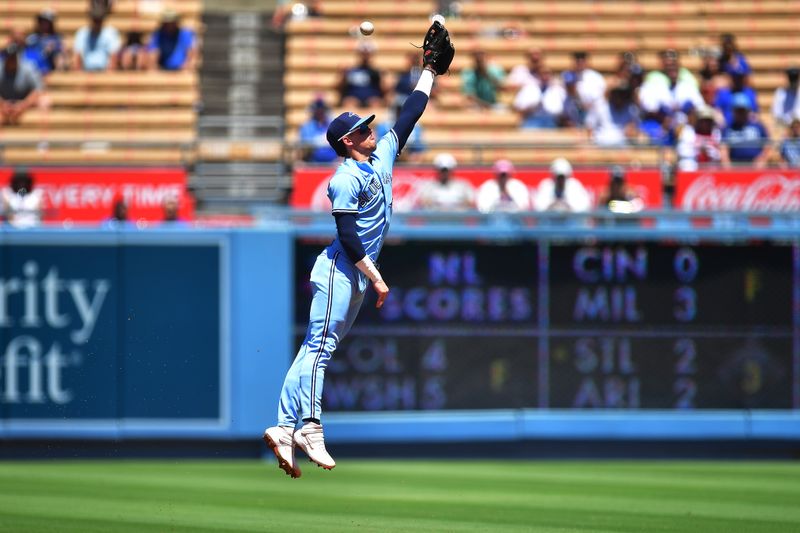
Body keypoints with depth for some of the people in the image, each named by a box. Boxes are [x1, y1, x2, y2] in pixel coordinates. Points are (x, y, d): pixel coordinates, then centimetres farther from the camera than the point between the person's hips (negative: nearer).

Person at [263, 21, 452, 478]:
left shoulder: (382, 157, 14)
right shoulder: (346, 179, -12)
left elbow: (409, 116, 22)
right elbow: (348, 236, -18)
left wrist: (431, 69, 23)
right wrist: (376, 278, -19)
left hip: (358, 274, 9)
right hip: (341, 269, -9)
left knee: (320, 347, 3)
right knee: (321, 343, -13)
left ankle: (286, 429, -2)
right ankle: (309, 426, -19)